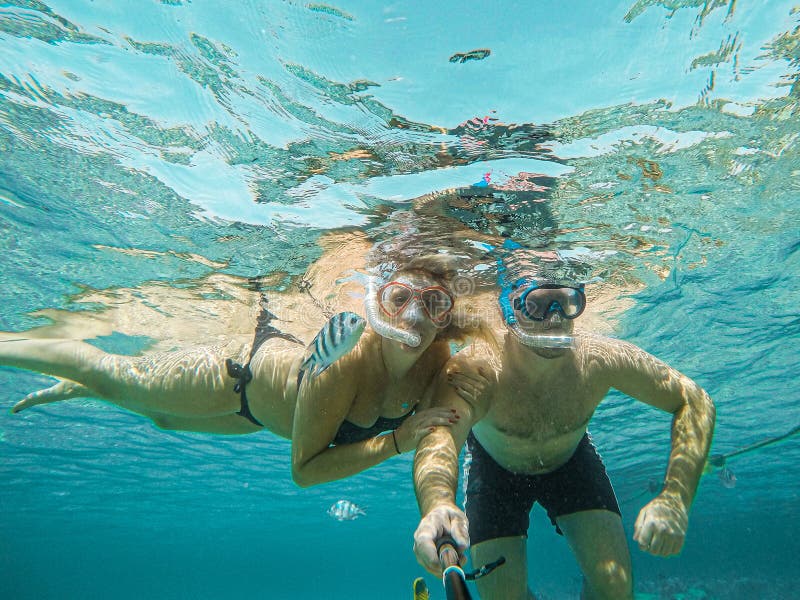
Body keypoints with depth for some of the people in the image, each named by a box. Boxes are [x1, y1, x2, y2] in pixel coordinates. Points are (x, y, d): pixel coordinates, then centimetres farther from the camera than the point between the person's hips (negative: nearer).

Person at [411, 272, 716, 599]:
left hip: (571, 459, 2)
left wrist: (674, 500, -33)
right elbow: (438, 436, -56)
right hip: (495, 467, -1)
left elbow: (694, 401, -21)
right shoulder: (473, 371, -39)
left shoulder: (601, 359, -31)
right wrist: (438, 505, -80)